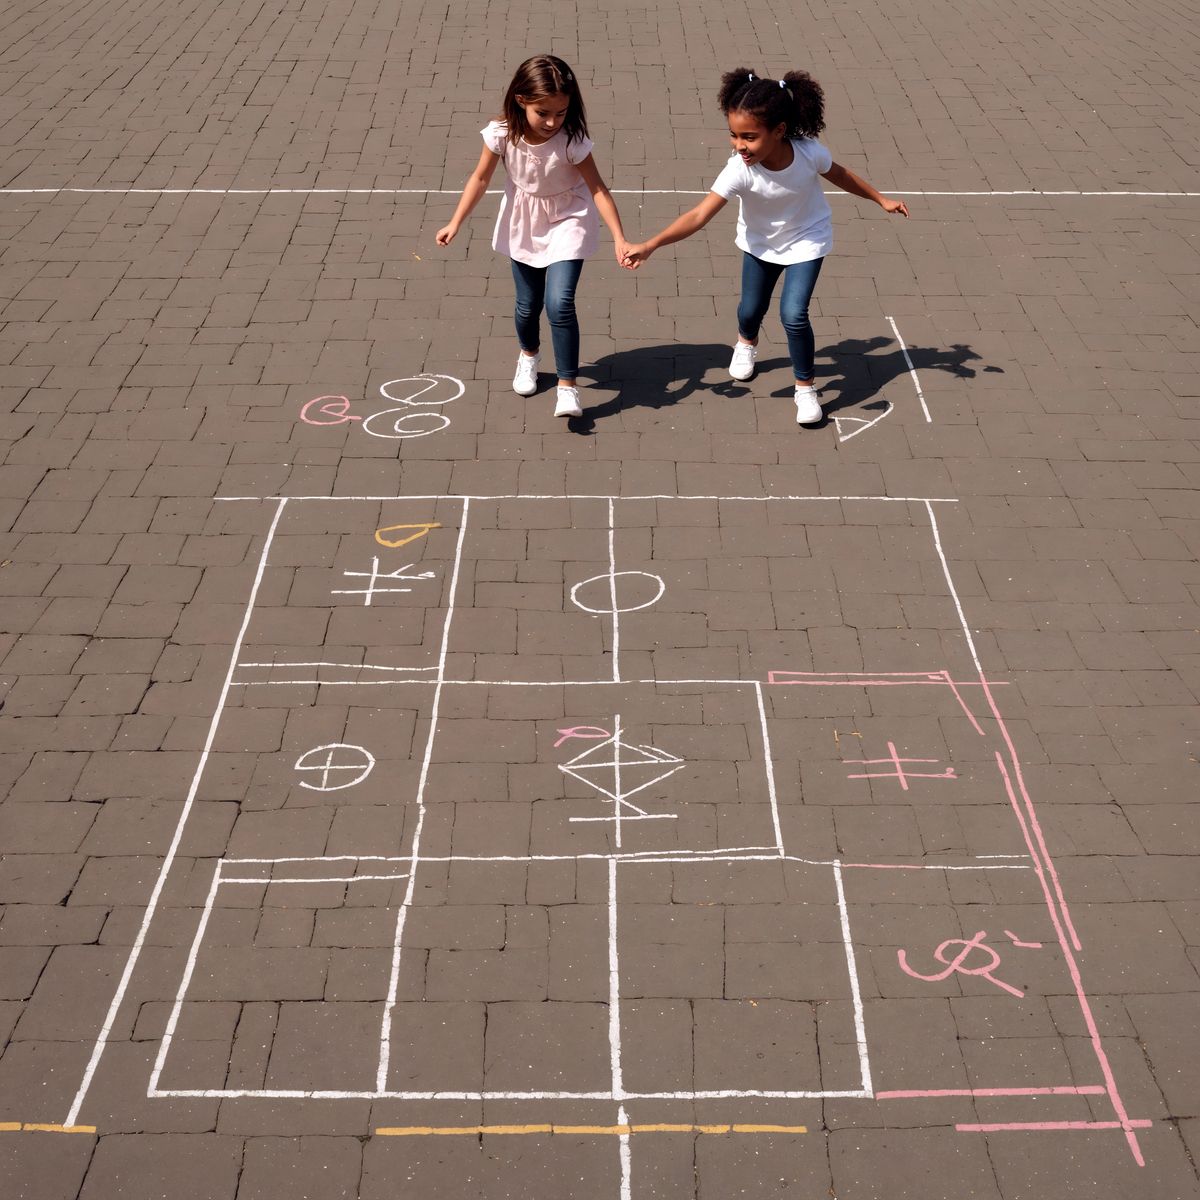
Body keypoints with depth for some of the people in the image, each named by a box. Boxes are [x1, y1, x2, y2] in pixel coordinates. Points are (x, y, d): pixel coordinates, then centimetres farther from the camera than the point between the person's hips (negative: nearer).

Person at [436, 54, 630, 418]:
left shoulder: (572, 140, -27)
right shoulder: (502, 133, -21)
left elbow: (598, 189, -21)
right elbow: (481, 178, -7)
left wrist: (620, 239, -28)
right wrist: (455, 223, -9)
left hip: (567, 222, -3)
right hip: (523, 223, 3)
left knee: (559, 303, -18)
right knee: (528, 304, 13)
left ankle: (567, 387, -6)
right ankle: (528, 356, 47)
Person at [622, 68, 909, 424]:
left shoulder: (809, 153, -30)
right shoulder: (739, 170, -34)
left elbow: (839, 174, -7)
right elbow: (699, 215, -39)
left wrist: (881, 199, 5)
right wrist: (650, 244, -50)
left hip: (806, 240, -1)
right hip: (760, 243, 1)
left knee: (793, 314, -14)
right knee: (751, 309, 16)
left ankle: (805, 387, 9)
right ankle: (747, 343, 55)